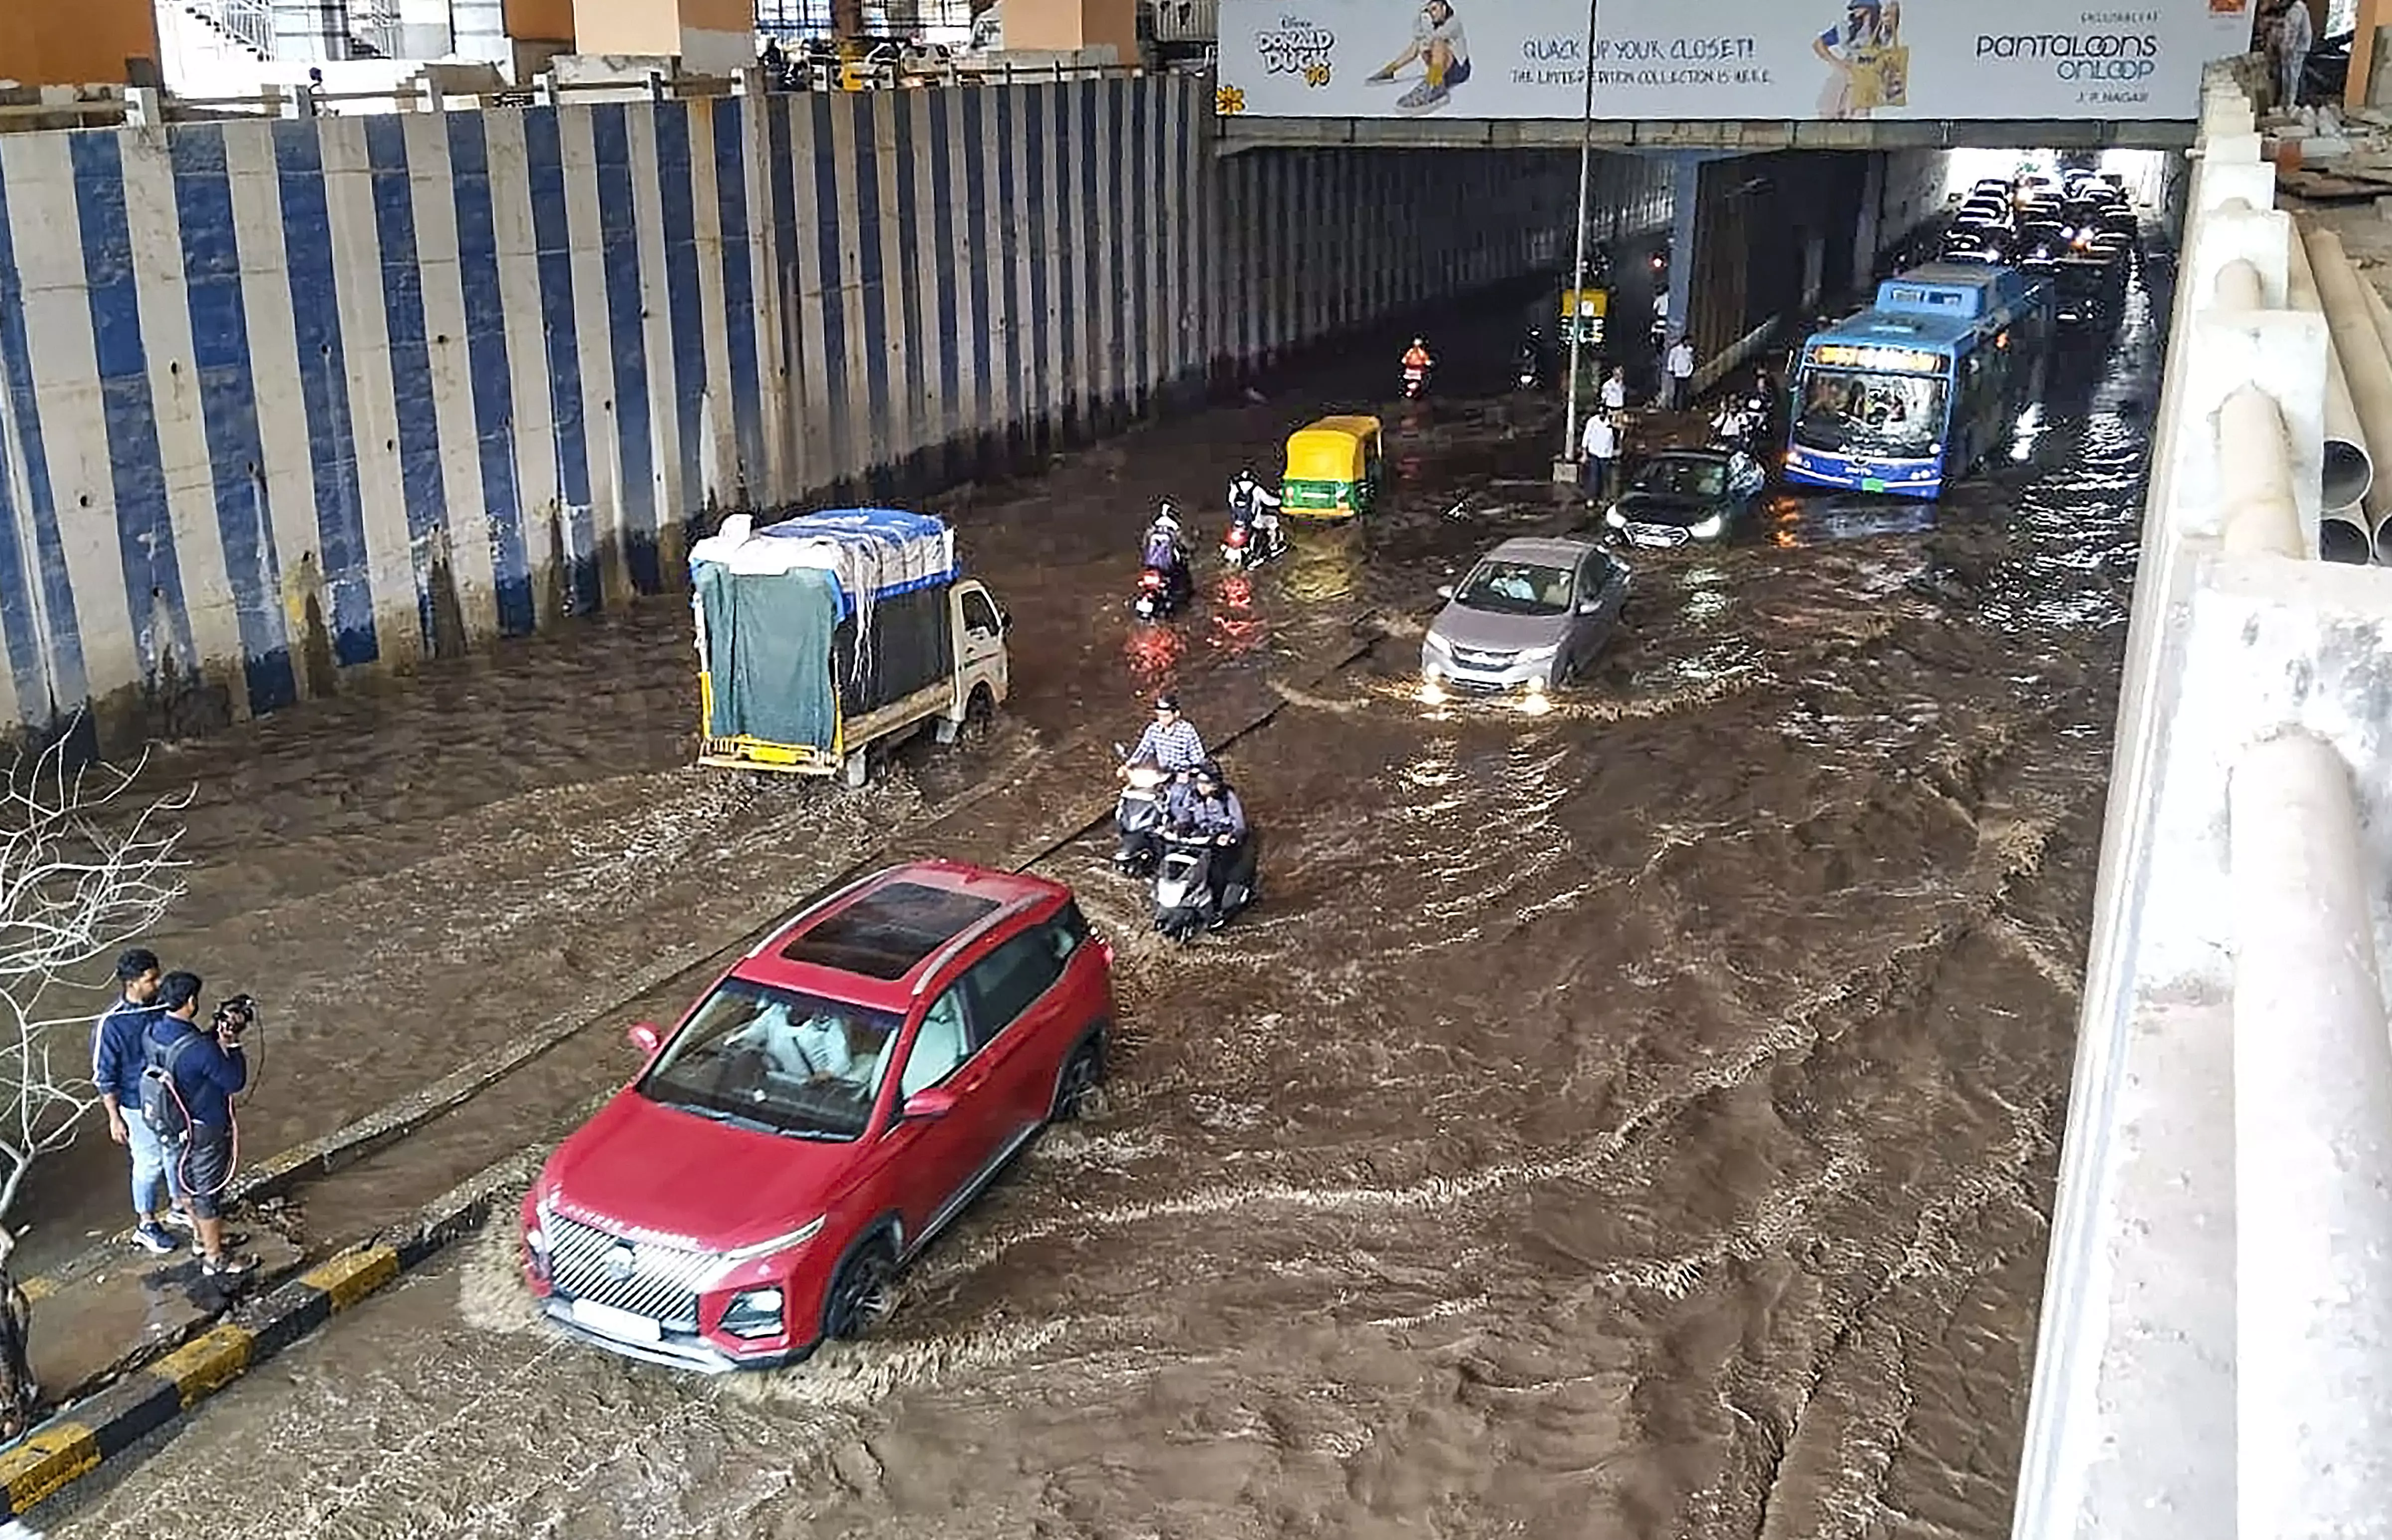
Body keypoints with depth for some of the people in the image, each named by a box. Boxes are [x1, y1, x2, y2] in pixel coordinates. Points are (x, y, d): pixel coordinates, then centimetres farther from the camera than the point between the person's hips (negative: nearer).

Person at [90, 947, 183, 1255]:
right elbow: (104, 1077, -15)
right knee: (149, 1164, 9)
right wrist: (114, 1118, -12)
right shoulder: (111, 1025, -24)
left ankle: (178, 1207, 42)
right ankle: (146, 1225, 29)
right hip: (140, 1106, -5)